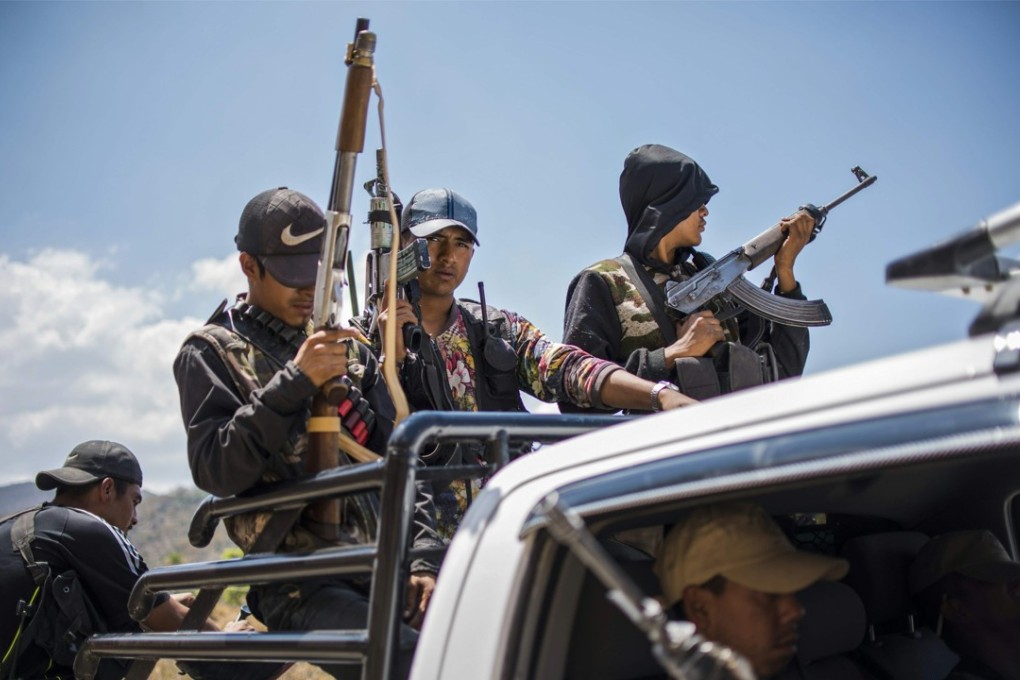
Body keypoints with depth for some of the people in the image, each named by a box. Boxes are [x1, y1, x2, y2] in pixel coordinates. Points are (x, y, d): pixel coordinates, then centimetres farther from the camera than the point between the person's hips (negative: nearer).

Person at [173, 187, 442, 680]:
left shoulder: (349, 349, 19)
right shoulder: (211, 353, 4)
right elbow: (214, 470, -11)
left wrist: (421, 555, 2)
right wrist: (293, 384, -20)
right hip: (299, 585, -5)